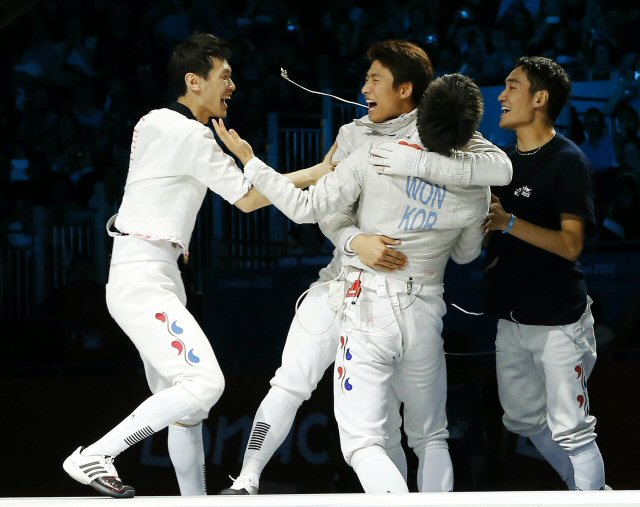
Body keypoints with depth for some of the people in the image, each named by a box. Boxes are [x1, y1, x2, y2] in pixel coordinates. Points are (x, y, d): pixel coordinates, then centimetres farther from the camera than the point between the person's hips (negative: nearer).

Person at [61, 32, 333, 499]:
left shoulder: (152, 124, 15)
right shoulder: (193, 137, -13)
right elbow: (248, 198, -10)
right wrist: (317, 173, -5)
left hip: (160, 277, 10)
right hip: (142, 280, -10)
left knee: (184, 403, 7)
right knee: (204, 382, -21)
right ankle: (93, 458, -18)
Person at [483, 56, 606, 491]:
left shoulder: (568, 161, -12)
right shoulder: (507, 159, 11)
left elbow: (571, 244, -19)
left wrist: (508, 223, -25)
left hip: (558, 320, -8)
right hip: (511, 315, 9)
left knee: (569, 429, -8)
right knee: (523, 419, 16)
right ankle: (588, 489, 29)